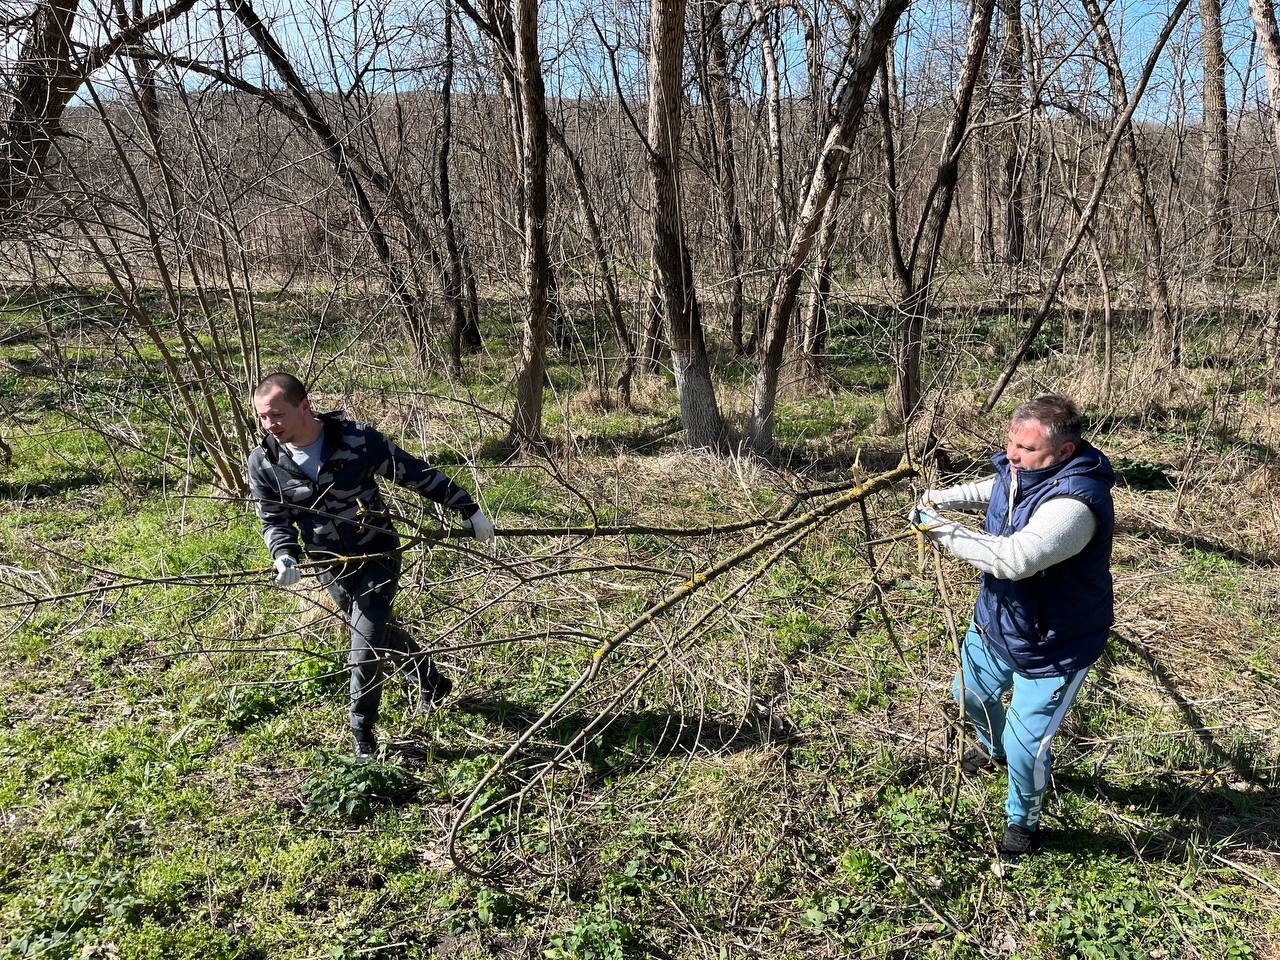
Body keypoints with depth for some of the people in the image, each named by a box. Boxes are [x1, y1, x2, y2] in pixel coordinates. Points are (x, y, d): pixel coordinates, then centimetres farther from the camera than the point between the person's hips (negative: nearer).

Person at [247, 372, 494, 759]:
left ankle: (363, 742, 10)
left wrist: (467, 508, -6)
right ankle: (432, 683, 48)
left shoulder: (357, 439, -21)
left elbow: (417, 474, -12)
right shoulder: (264, 463, -12)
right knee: (380, 631, 21)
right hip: (332, 568, 4)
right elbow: (274, 521, -1)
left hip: (377, 557, -4)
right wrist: (284, 556, -24)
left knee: (365, 652, -10)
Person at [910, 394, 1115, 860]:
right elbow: (987, 490, 15)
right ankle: (994, 749, 62)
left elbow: (1014, 559, -48)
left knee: (1025, 748, -1)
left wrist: (940, 528, -37)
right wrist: (936, 499, 1)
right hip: (995, 621, 9)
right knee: (971, 693, 29)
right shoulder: (1017, 470, -10)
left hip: (1052, 649, -8)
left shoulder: (1074, 503, -38)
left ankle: (1024, 822, 30)